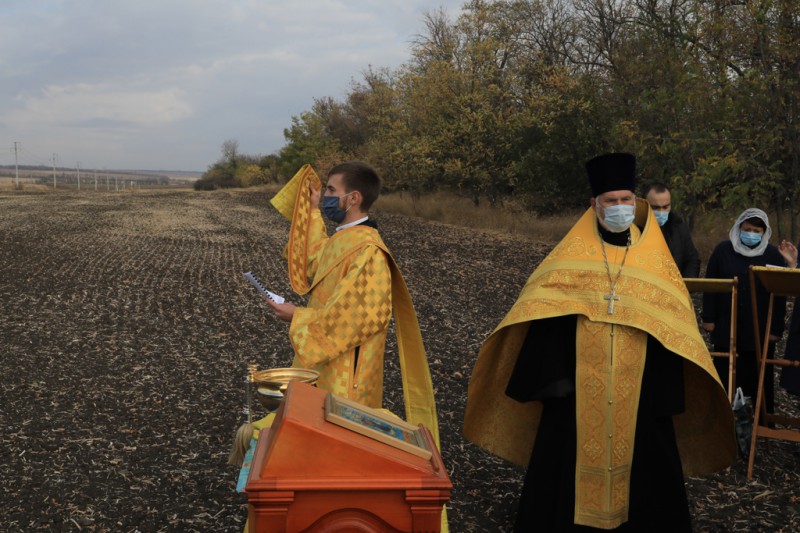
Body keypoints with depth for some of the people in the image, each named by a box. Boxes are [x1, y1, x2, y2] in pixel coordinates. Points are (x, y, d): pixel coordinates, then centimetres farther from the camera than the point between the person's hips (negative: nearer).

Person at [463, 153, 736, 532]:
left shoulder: (655, 260, 4)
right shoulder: (570, 255, 1)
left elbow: (670, 326, 4)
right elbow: (545, 314, -3)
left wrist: (667, 396, -1)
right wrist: (550, 376, -13)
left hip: (637, 393, 1)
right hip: (577, 390, -1)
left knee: (640, 467, 9)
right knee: (567, 466, 5)